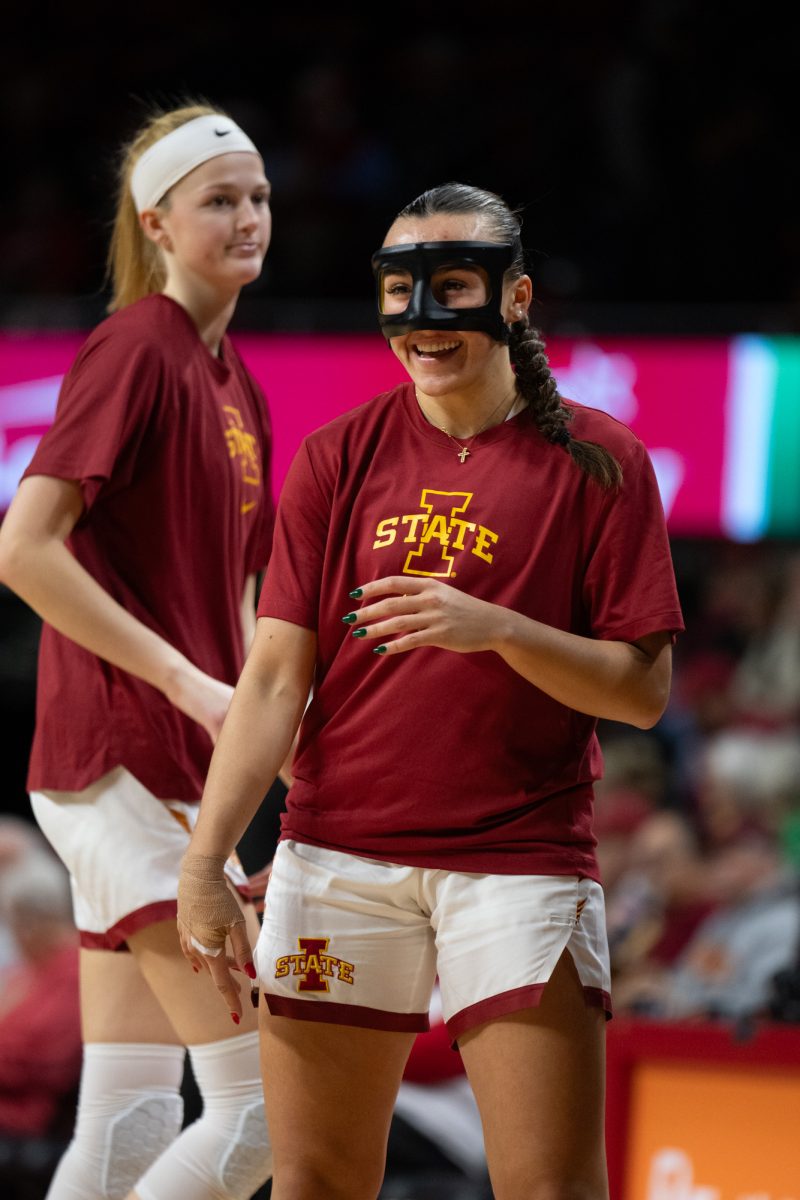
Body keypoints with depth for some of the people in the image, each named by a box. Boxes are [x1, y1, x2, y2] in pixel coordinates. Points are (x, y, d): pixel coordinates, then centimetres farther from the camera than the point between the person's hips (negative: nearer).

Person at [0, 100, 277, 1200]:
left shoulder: (236, 381, 16)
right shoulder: (133, 348, -10)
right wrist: (189, 683, -20)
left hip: (182, 770, 9)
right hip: (126, 766, -9)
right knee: (268, 1098, -12)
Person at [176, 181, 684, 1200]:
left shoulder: (597, 463, 1)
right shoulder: (338, 460, 7)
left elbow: (642, 690, -2)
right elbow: (275, 678, 3)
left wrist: (497, 628, -19)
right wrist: (203, 862, -7)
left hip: (521, 860, -2)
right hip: (338, 856, 2)